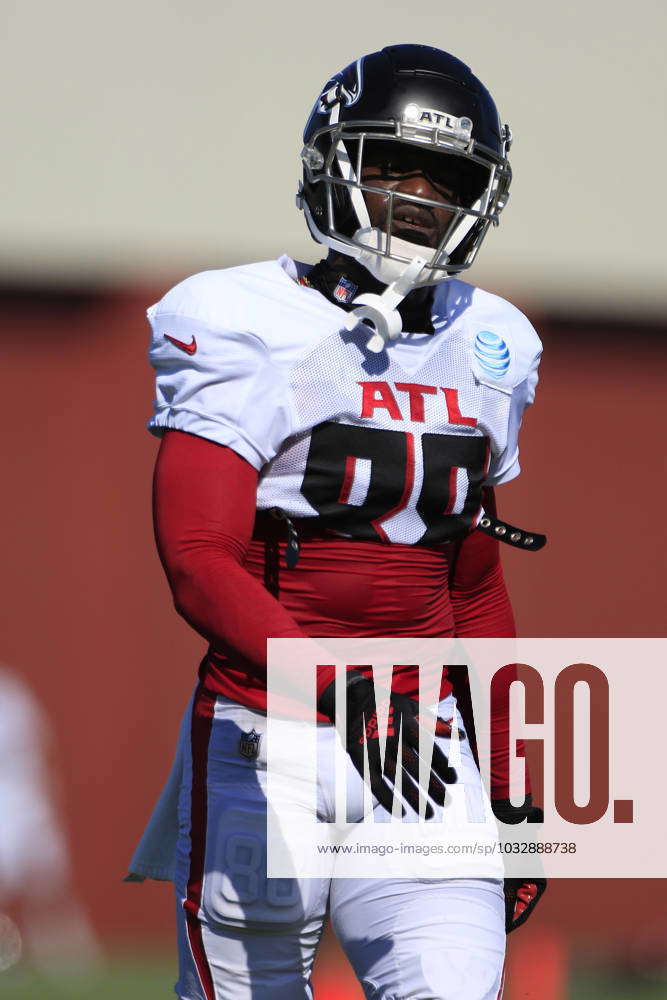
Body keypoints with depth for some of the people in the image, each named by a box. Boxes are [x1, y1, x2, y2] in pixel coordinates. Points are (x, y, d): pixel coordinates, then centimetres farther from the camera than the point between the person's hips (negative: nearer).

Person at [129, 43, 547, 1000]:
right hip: (264, 752, -4)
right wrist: (341, 693, -31)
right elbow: (198, 561, -17)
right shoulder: (249, 330, -6)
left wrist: (509, 791, 19)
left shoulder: (482, 349, 12)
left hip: (422, 740, 4)